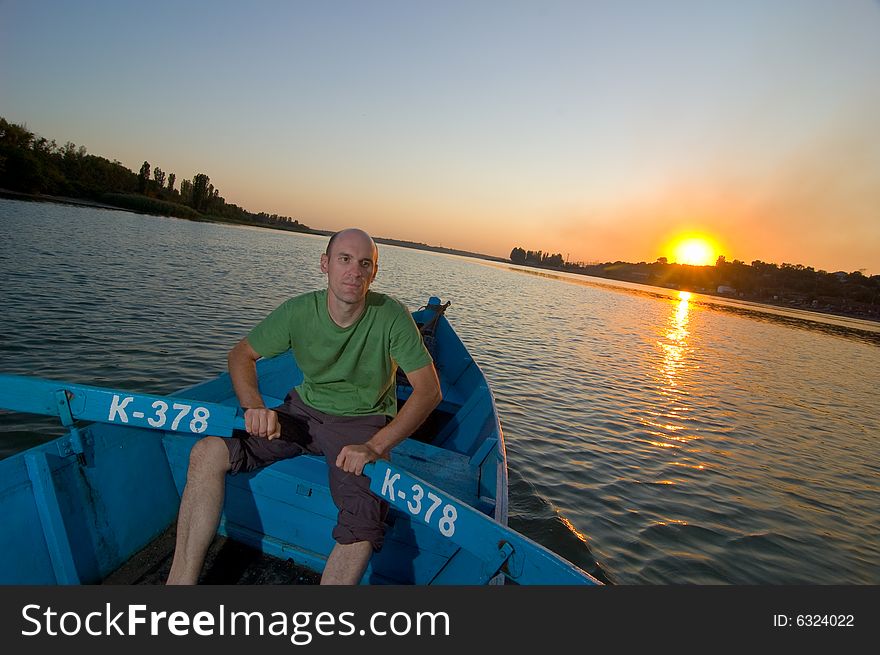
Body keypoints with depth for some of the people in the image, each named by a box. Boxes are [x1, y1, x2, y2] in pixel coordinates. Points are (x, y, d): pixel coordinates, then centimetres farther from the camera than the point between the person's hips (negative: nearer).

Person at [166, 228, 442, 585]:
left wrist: (374, 447, -28)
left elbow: (429, 389, -19)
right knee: (207, 452, -14)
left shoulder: (391, 317, -17)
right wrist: (254, 407, -16)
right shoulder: (299, 312, -10)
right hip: (304, 411, 3)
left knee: (363, 526, -29)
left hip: (364, 423, -3)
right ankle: (180, 580, -5)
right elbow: (241, 355, 4)